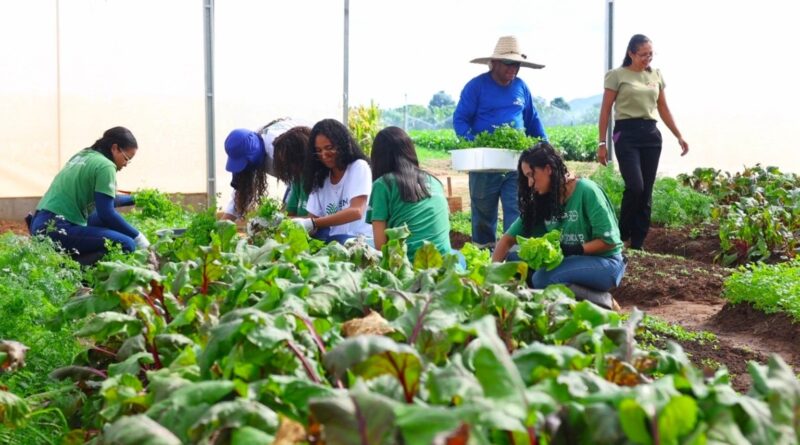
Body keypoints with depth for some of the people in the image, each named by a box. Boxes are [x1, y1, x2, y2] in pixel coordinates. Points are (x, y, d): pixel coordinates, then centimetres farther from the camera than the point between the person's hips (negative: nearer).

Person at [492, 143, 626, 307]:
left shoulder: (586, 191, -15)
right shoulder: (541, 201, 4)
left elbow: (609, 241, -16)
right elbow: (509, 238, 0)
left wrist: (570, 250, -24)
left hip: (605, 262, -7)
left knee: (543, 278, -31)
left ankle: (599, 300, -13)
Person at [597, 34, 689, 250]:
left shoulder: (656, 75, 13)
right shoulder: (617, 75, -1)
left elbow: (664, 109, 19)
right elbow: (605, 111, -1)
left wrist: (679, 136, 13)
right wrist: (602, 143, -6)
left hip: (651, 134, 5)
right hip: (626, 134, -5)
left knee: (646, 191, 2)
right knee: (635, 187, -18)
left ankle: (638, 245, 9)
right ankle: (621, 236, 2)